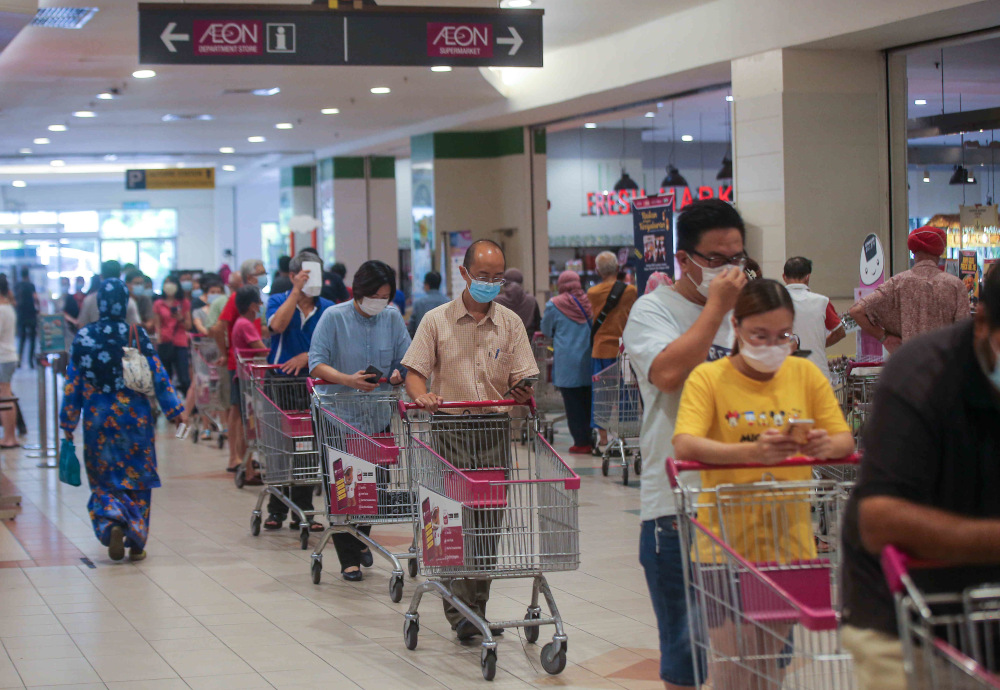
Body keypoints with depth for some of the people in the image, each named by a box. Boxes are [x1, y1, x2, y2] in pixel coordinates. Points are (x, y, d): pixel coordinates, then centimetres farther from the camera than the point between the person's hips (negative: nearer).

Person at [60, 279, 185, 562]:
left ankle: (112, 523, -16)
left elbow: (73, 383, 1)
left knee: (104, 480, 11)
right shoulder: (137, 335, -6)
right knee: (137, 479, 11)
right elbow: (158, 376, -5)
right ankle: (136, 543, 10)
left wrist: (68, 422, 9)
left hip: (97, 418, 0)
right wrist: (175, 410, 2)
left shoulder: (83, 337, -3)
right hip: (135, 417, 0)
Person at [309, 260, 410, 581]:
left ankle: (361, 541, 37)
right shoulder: (334, 317, -8)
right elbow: (317, 363, -14)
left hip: (379, 416, 4)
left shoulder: (392, 318, 3)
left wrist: (399, 373, -20)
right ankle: (349, 559, 4)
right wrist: (348, 380, -30)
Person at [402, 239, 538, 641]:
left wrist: (523, 396, -17)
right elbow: (415, 373, 0)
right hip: (450, 431, -2)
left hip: (495, 432, 2)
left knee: (488, 524, 5)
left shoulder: (511, 323, 10)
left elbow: (521, 379, 5)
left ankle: (476, 608, 15)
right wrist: (422, 395, -21)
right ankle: (461, 613, -8)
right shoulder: (437, 321, 4)